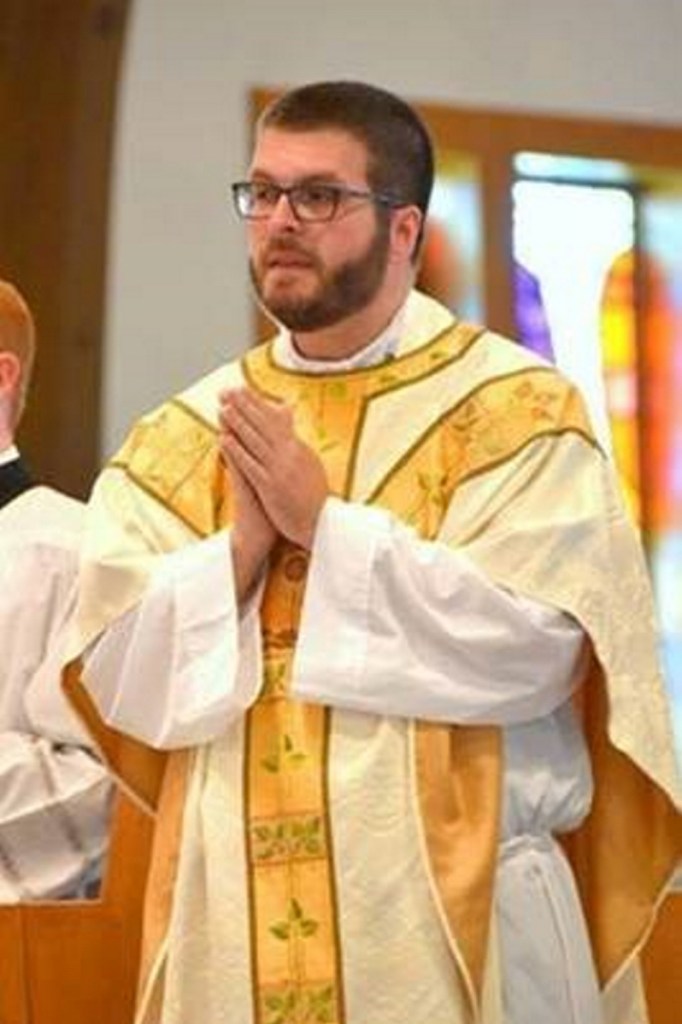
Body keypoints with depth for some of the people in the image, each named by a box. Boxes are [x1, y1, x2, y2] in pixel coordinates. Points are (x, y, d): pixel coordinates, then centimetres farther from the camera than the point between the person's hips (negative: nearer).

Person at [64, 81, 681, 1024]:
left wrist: (325, 524, -15)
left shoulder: (516, 406, -3)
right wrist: (244, 547, -14)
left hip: (456, 910, -3)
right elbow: (116, 676, 1)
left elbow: (536, 642, -15)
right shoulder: (182, 436, 9)